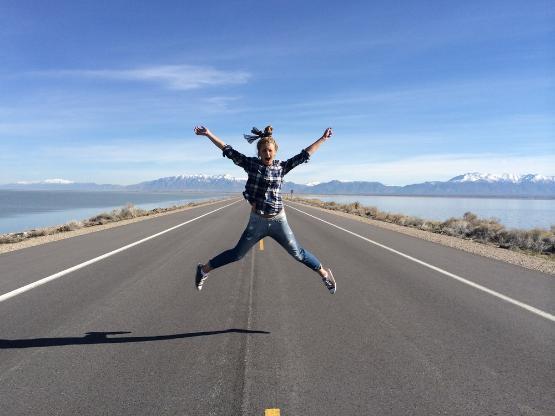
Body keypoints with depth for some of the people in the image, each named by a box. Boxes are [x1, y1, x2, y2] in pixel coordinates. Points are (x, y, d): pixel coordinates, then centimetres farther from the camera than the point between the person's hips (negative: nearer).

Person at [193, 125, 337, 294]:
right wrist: (208, 134, -5)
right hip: (257, 221, -1)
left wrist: (323, 138, 10)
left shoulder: (281, 166, 0)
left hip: (278, 220, 1)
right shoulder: (251, 163, -3)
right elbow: (228, 150, -3)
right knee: (237, 254, 8)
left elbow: (304, 155, 7)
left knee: (298, 253, 9)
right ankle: (204, 269, 28)